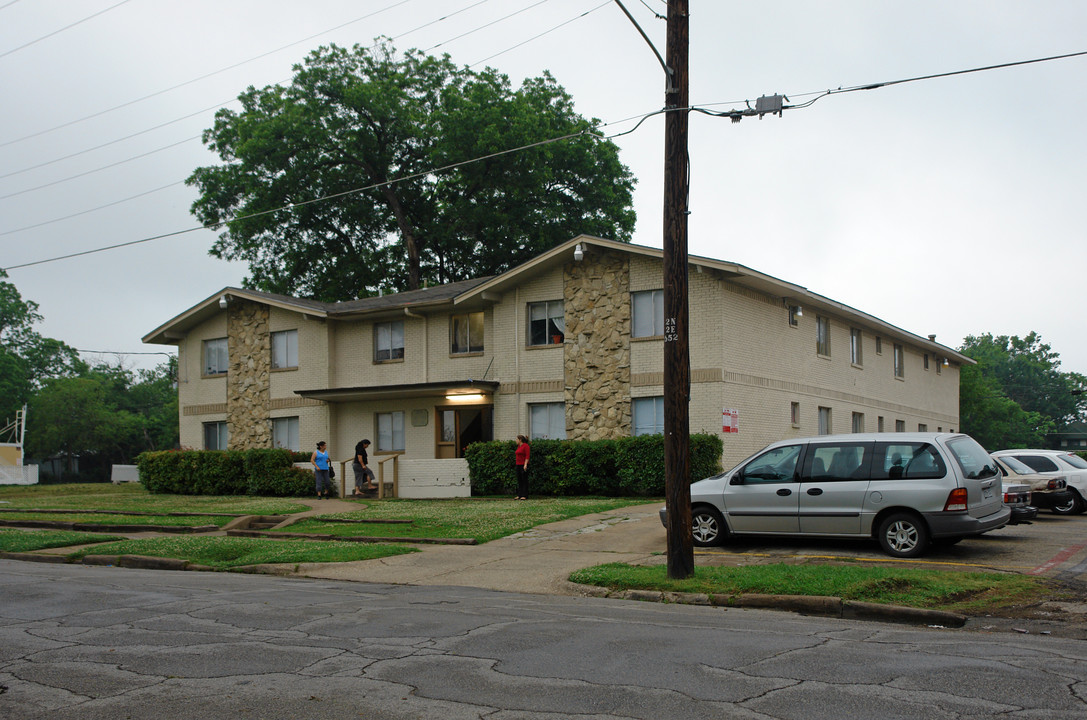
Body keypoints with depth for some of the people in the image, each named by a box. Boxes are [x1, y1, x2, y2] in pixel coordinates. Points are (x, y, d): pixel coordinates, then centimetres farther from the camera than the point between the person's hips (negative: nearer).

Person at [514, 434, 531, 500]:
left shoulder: (526, 446, -10)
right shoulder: (519, 446, 16)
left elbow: (527, 456, -16)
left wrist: (525, 465, -23)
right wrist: (516, 465, 19)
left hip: (524, 465, -9)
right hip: (518, 465, 9)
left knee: (524, 480, -6)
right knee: (519, 481, 7)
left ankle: (525, 496, -5)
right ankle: (519, 495, 9)